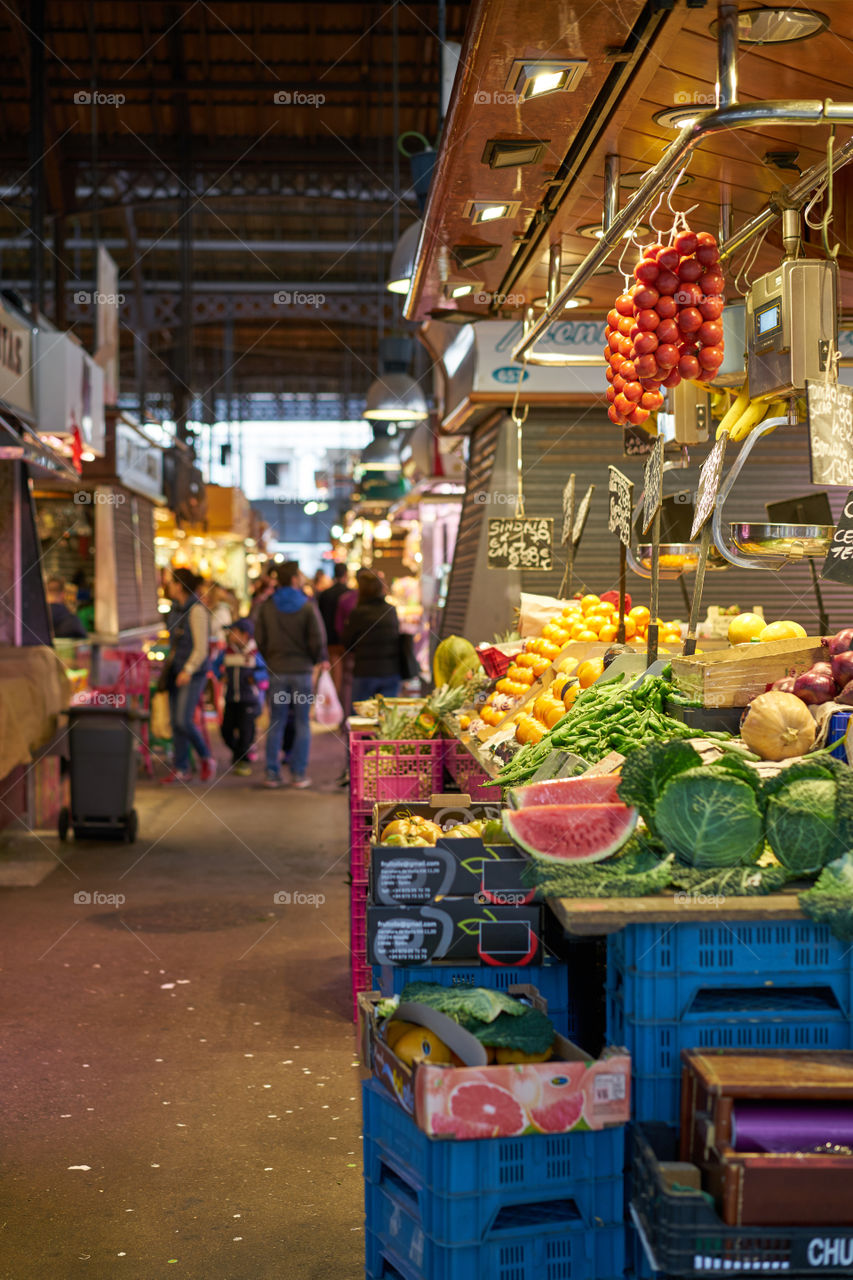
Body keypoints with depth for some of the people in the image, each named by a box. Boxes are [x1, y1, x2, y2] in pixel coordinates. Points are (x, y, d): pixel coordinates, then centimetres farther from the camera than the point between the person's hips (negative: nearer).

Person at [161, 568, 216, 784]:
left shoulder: (196, 610, -13)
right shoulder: (176, 609, 12)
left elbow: (201, 646, -17)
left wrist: (188, 670, -23)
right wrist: (169, 666, 20)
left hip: (193, 673, -8)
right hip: (176, 671, 8)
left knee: (184, 721, -14)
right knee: (176, 722, 5)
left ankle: (206, 759, 6)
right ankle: (182, 770, 8)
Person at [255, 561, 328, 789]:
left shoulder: (267, 607, -1)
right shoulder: (307, 607, -9)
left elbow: (260, 640, 1)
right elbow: (317, 640, -10)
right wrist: (321, 659, 9)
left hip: (277, 671, 2)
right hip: (302, 670, -2)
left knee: (276, 724, 9)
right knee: (302, 724, 5)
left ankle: (272, 773, 8)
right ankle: (299, 774, 5)